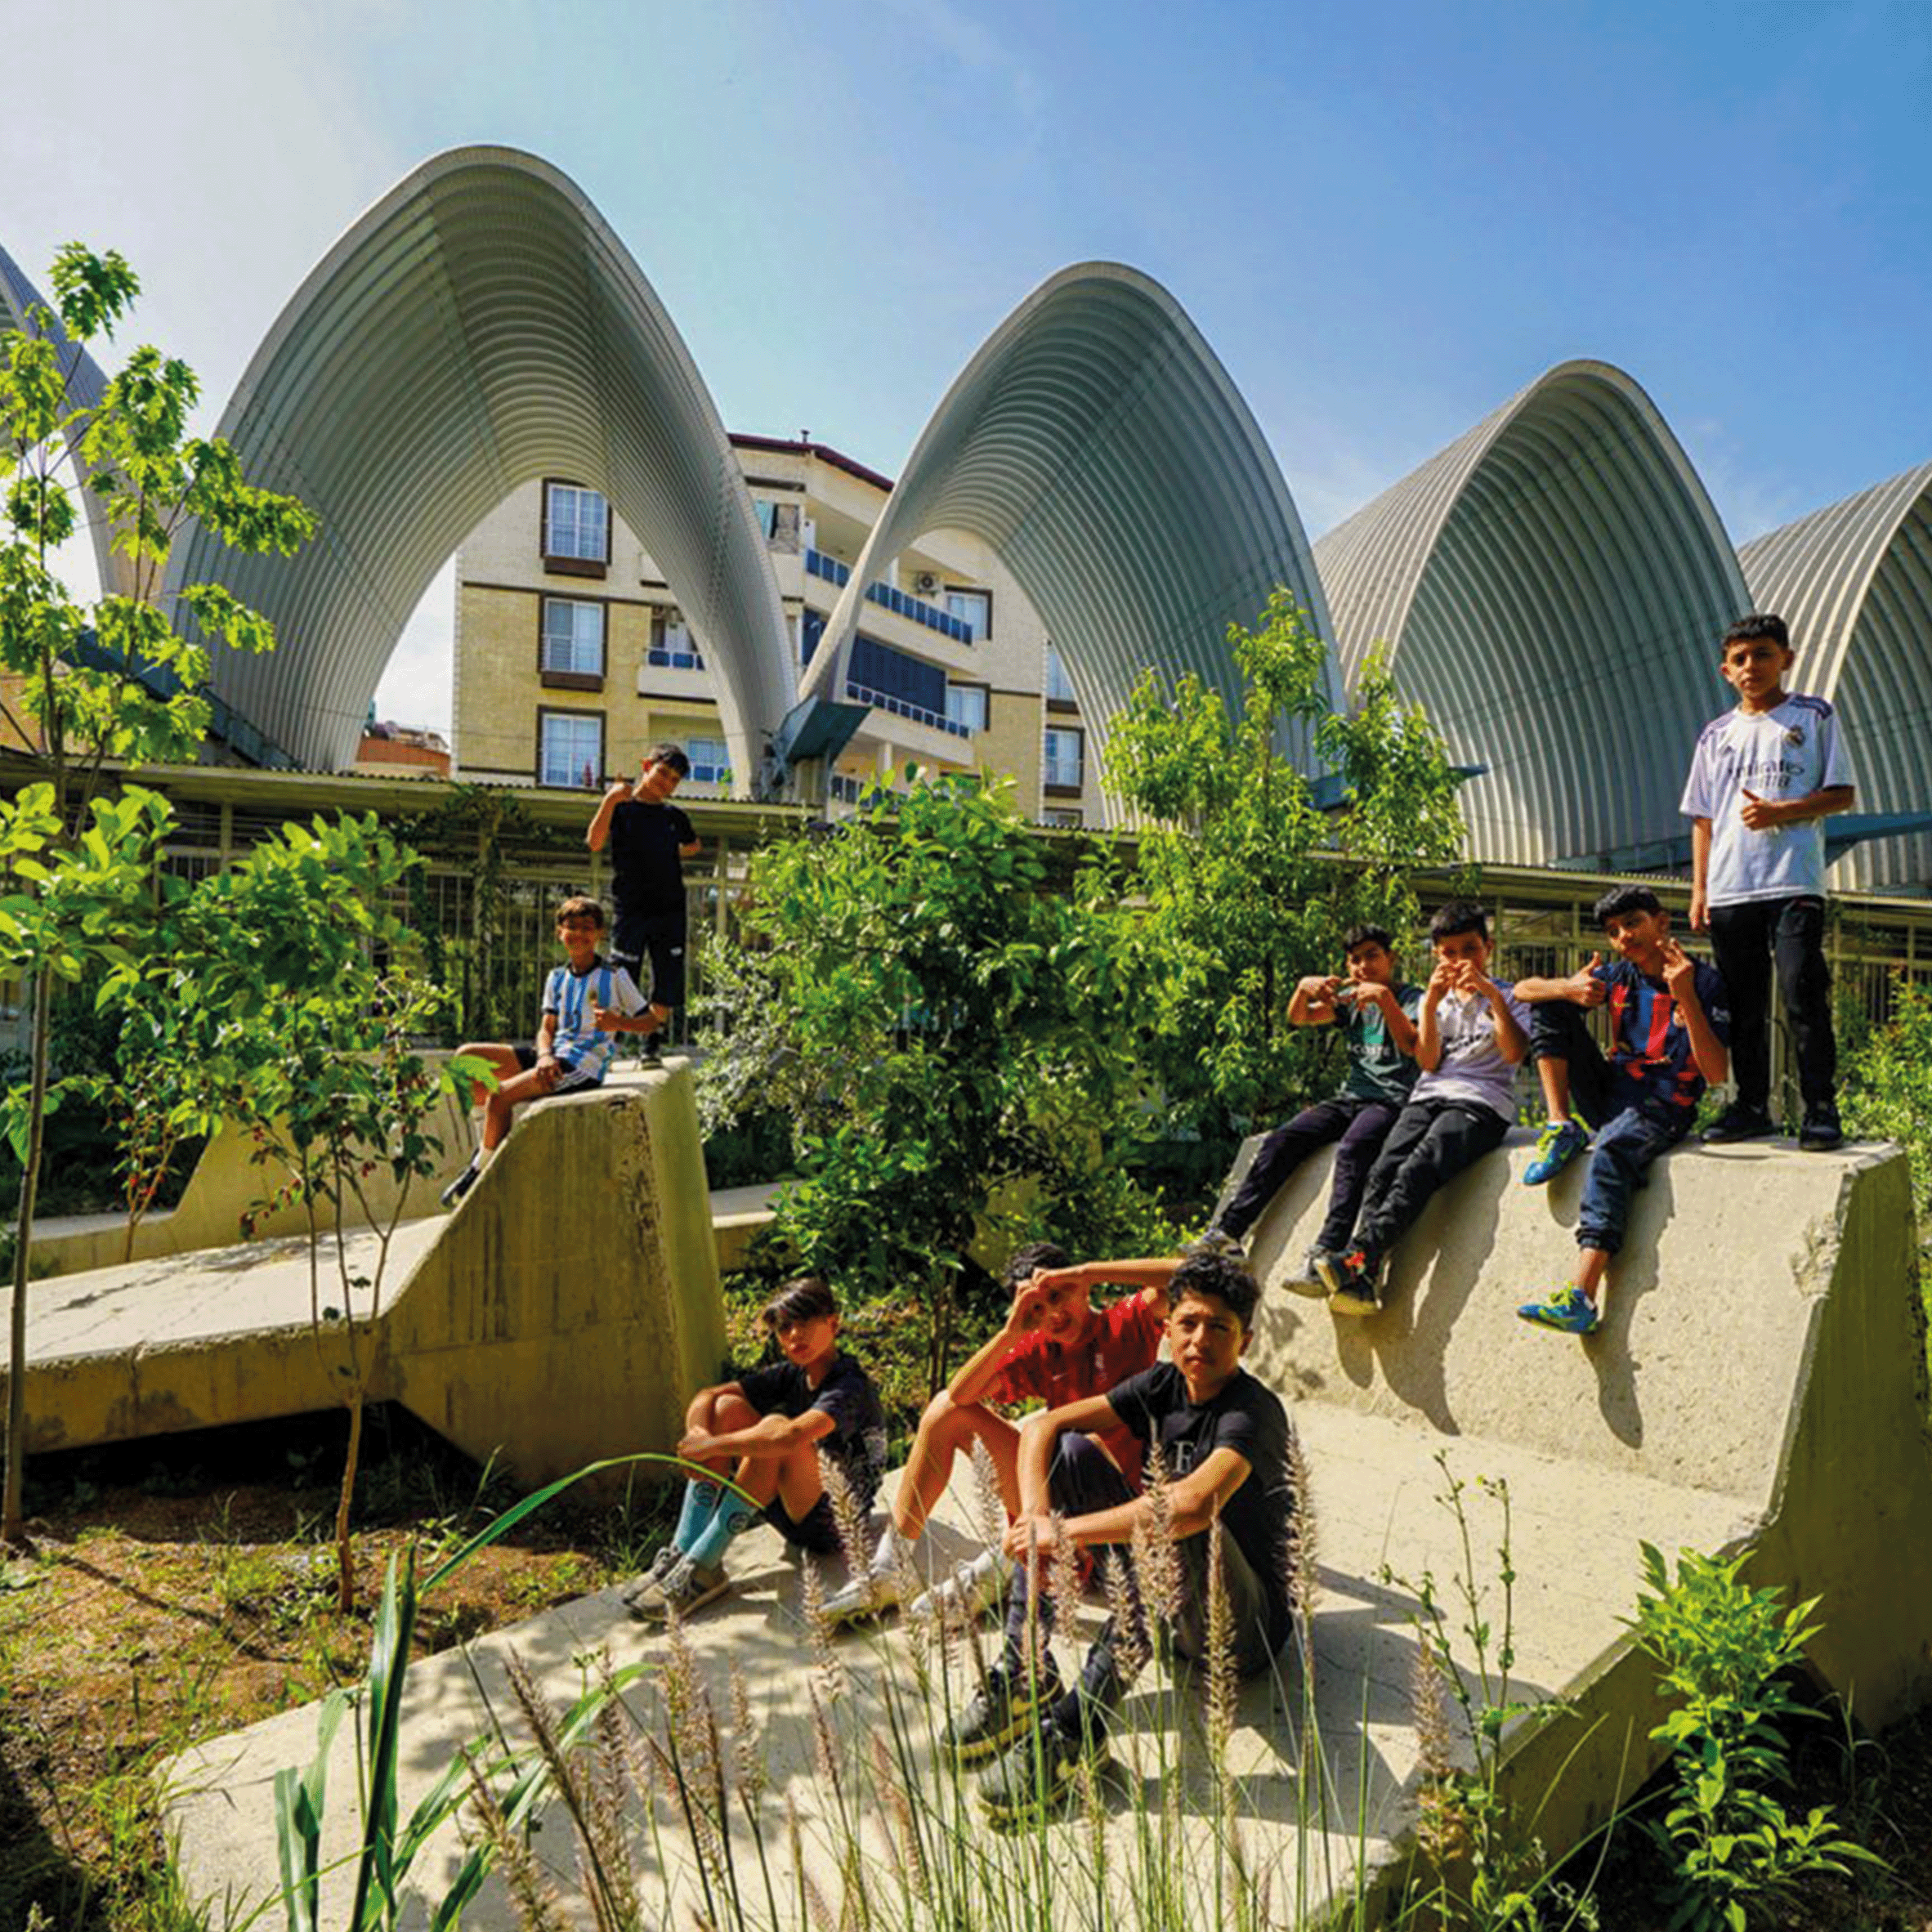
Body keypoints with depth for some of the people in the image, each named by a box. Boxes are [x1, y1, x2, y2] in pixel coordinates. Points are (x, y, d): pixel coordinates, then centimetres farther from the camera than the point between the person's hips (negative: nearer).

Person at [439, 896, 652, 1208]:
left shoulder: (614, 975, -2)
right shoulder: (557, 977, 15)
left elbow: (649, 1022, -2)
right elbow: (546, 1028, 9)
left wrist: (618, 1023, -22)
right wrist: (544, 1056, -12)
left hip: (584, 1064, -7)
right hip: (553, 1057, 7)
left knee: (501, 1095, -24)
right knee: (467, 1057, -2)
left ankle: (480, 1170, -4)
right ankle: (493, 1138, 8)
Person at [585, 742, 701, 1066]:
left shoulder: (675, 817, 14)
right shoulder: (620, 807, 3)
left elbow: (692, 846, 35)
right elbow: (595, 843, -16)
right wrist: (611, 800, -23)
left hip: (671, 911, 4)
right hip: (631, 909, -4)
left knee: (668, 988, 3)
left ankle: (650, 1048, 14)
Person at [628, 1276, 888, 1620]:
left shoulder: (850, 1387, -21)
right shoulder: (791, 1375, 2)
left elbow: (792, 1437, -39)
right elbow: (706, 1396, 0)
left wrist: (714, 1445, -30)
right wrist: (698, 1437, -22)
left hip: (834, 1523, -8)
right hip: (793, 1515, 8)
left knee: (774, 1427, -32)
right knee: (727, 1407, -7)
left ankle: (704, 1567, -24)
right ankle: (682, 1551, -11)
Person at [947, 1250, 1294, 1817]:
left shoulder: (1254, 1411, -21)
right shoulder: (1163, 1384, -2)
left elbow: (1195, 1503, -41)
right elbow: (1040, 1427, -6)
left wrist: (1065, 1531, -37)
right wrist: (1036, 1515, -26)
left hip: (1245, 1625, -7)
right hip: (1166, 1612, 7)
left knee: (1176, 1524, -38)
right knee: (1070, 1449, -8)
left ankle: (1079, 1724, -29)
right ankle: (1027, 1675, -12)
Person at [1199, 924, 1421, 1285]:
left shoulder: (1412, 997, 3)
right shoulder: (1349, 999, 18)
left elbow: (1411, 1046, -16)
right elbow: (1298, 1018, 5)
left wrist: (1384, 997, -27)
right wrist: (1304, 987, -15)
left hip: (1392, 1102, -6)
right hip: (1350, 1097, 6)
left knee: (1352, 1148, -35)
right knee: (1280, 1142, -14)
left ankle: (1325, 1256, -47)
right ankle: (1227, 1233, -16)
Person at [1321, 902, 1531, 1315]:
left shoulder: (1507, 997, 14)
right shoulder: (1434, 998, 24)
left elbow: (1514, 1053, -5)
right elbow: (1428, 1061, 9)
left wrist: (1493, 995, -11)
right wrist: (1431, 1002, 0)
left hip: (1482, 1102, -4)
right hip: (1430, 1096, 4)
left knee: (1418, 1171, -32)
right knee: (1384, 1169, -25)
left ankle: (1360, 1257, -46)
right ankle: (1365, 1280, -37)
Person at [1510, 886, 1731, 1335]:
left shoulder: (1705, 982, -6)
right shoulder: (1618, 977, 8)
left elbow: (1716, 1074, -16)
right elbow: (1523, 989, 6)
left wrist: (1686, 998, -25)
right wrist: (1568, 987, -16)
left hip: (1664, 1109, -5)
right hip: (1610, 1096, 6)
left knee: (1613, 1148, -38)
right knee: (1548, 1006, -4)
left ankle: (1581, 1299, -46)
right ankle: (1563, 1128, -8)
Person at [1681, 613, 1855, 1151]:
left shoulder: (1814, 716, 7)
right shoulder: (1717, 734, 16)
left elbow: (1842, 795, 3)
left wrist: (1779, 812, -14)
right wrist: (1699, 890, 7)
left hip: (1795, 883, -3)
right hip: (1730, 889, 4)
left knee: (1803, 995, -11)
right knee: (1743, 1005, 6)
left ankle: (1820, 1108, -4)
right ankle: (1751, 1106, 14)